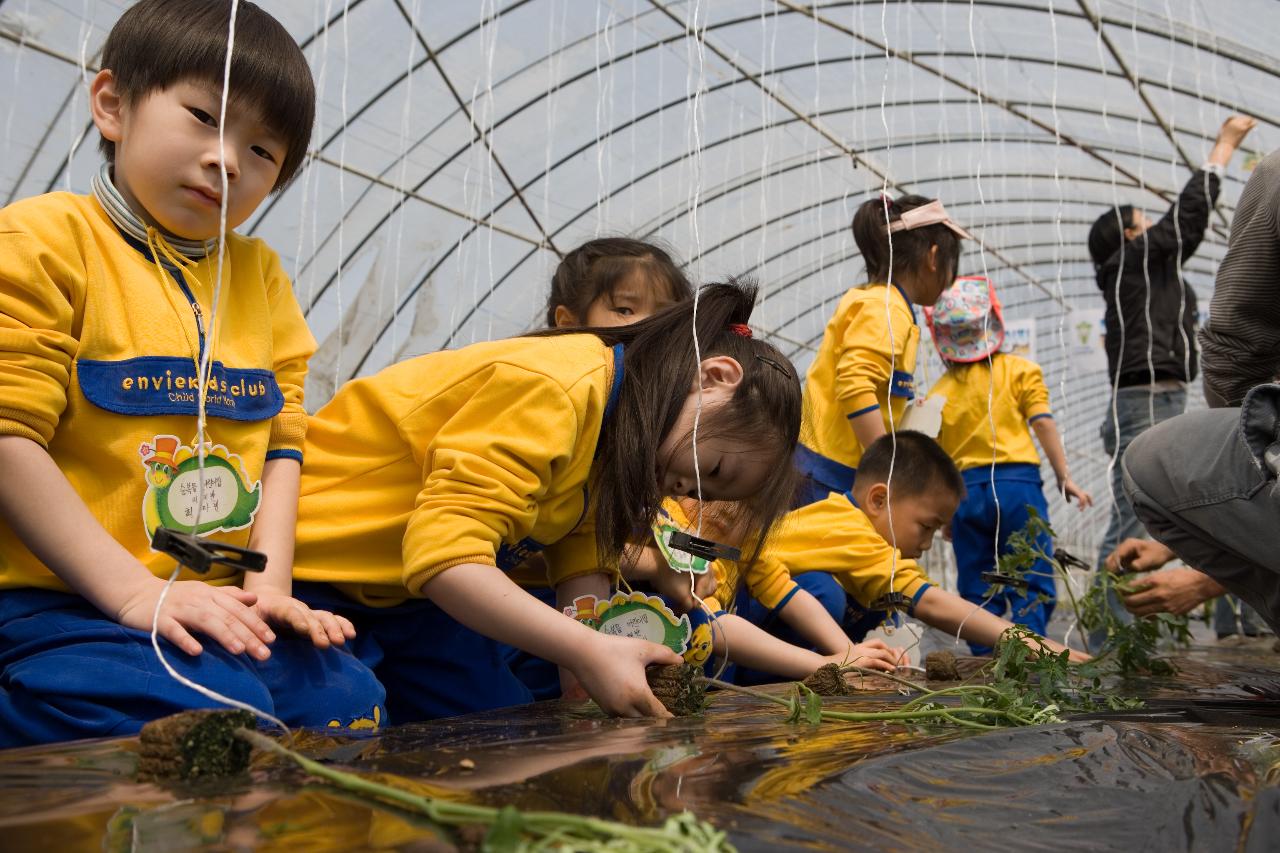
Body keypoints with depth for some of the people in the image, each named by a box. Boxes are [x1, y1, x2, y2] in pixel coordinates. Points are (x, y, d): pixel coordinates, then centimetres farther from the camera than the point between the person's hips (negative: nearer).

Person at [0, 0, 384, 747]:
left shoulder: (260, 274, 15)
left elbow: (282, 442, 10)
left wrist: (270, 584, -5)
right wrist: (135, 591, -19)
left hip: (221, 609, 6)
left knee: (349, 698, -11)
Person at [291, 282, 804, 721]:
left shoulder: (607, 435, 1)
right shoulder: (555, 391, -30)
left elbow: (582, 570, -2)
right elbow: (442, 552, -36)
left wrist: (595, 673, -18)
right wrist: (588, 653, -36)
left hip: (408, 598, 8)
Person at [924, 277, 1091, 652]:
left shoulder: (939, 392, 8)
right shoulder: (1020, 371, 2)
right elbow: (1043, 424, -6)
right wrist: (1064, 477, 1)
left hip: (964, 490, 3)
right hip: (1017, 482, -3)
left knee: (977, 590, 10)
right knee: (1031, 582, 2)